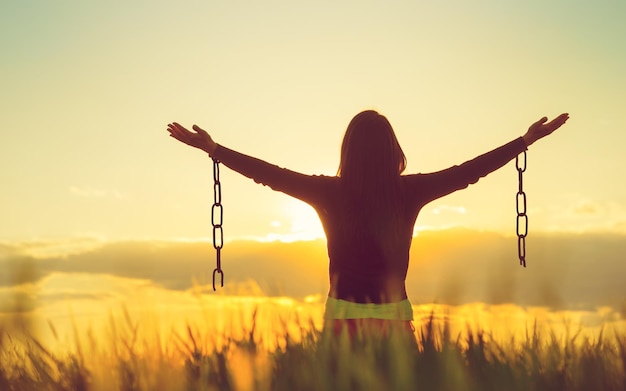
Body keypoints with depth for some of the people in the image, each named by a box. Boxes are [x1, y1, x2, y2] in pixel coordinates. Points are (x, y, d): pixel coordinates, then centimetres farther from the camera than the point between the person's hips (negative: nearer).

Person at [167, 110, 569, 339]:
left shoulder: (330, 193, -8)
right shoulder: (410, 192, -8)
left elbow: (271, 174, -3)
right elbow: (470, 170, -2)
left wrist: (212, 148, 5)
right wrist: (528, 140, 6)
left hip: (344, 316, 0)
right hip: (394, 317, 0)